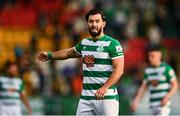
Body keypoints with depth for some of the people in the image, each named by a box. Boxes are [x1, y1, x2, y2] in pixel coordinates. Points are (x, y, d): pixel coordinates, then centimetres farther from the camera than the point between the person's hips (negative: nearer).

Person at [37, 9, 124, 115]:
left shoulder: (112, 44, -7)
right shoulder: (84, 43, 14)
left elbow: (119, 70, -15)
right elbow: (70, 52, 35)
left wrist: (105, 88, -27)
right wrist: (50, 55, 43)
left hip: (107, 97, -6)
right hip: (86, 97, 6)